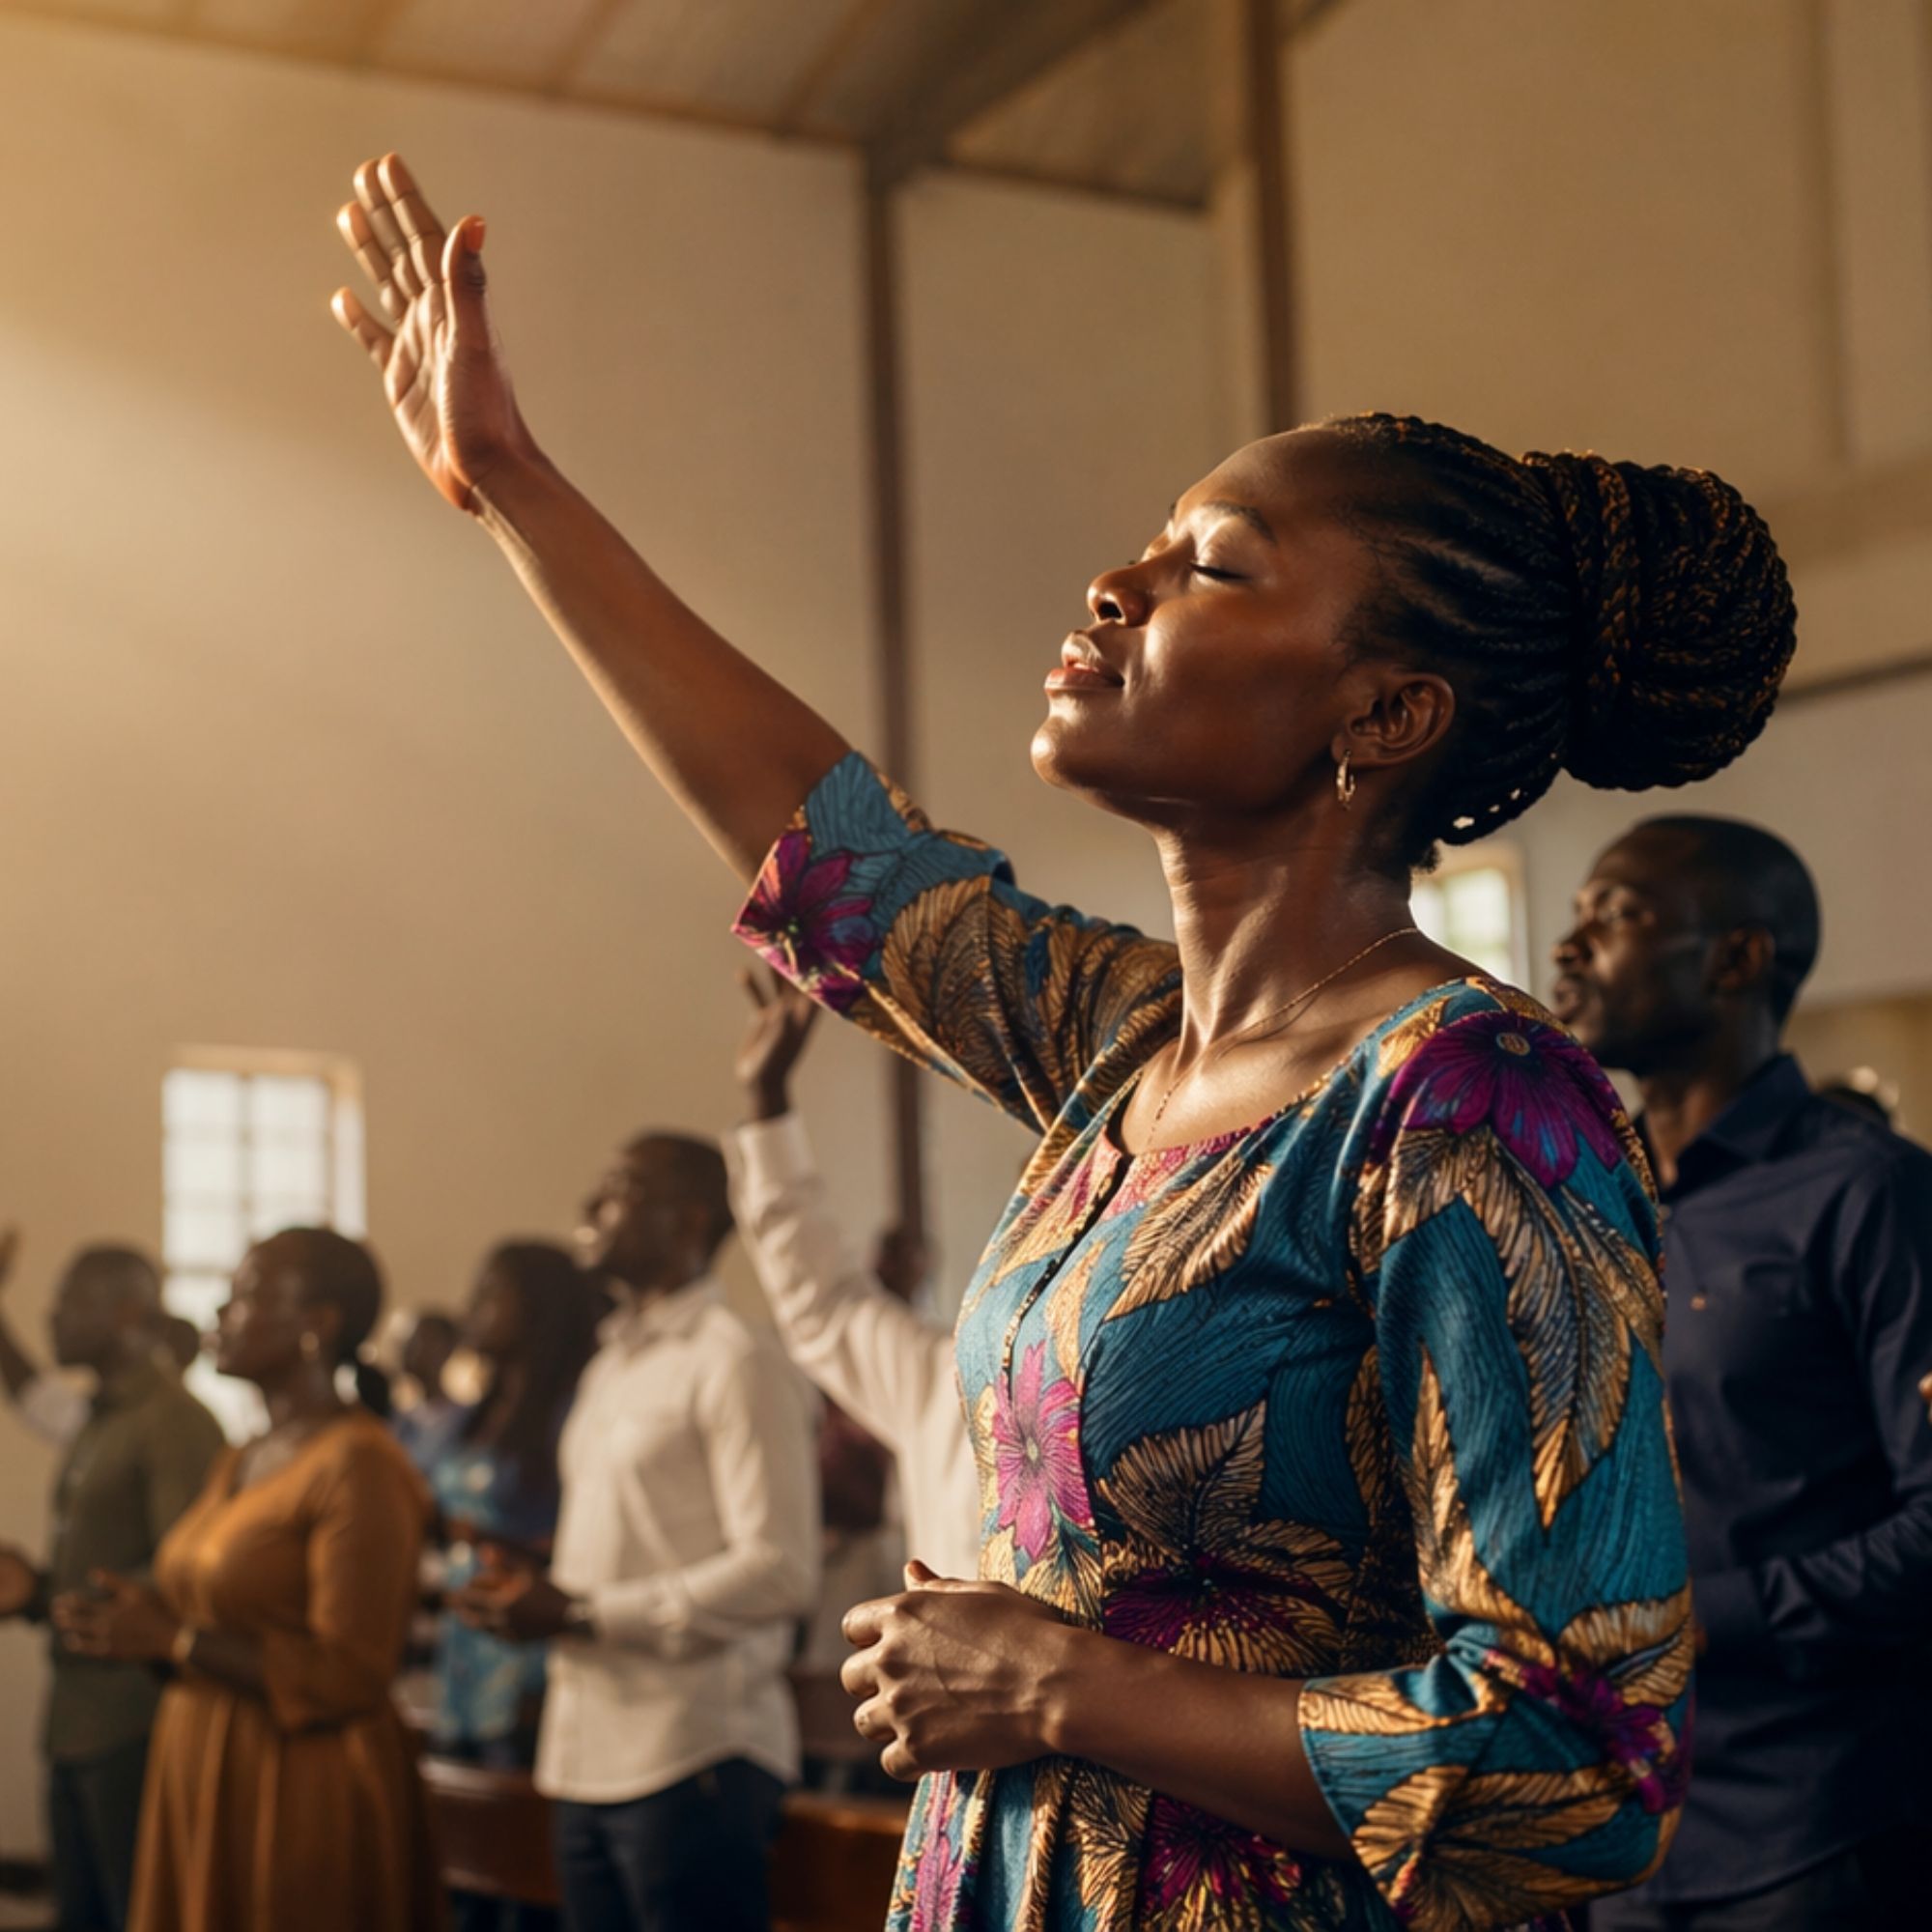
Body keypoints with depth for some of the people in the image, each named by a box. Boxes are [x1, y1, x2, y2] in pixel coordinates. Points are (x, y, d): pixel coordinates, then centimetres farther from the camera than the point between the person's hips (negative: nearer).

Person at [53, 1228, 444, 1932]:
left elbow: (347, 1675, -18)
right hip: (207, 1789, 8)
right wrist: (130, 1627, 2)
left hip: (304, 1796, -8)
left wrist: (175, 1638, -16)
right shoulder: (240, 1464, 14)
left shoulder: (358, 1466, -14)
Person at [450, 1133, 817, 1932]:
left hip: (691, 1759, -8)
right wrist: (541, 1589, 3)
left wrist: (580, 1613, -14)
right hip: (590, 1755, 8)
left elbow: (779, 1573, -16)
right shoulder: (608, 1369, 18)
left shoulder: (734, 1361, -8)